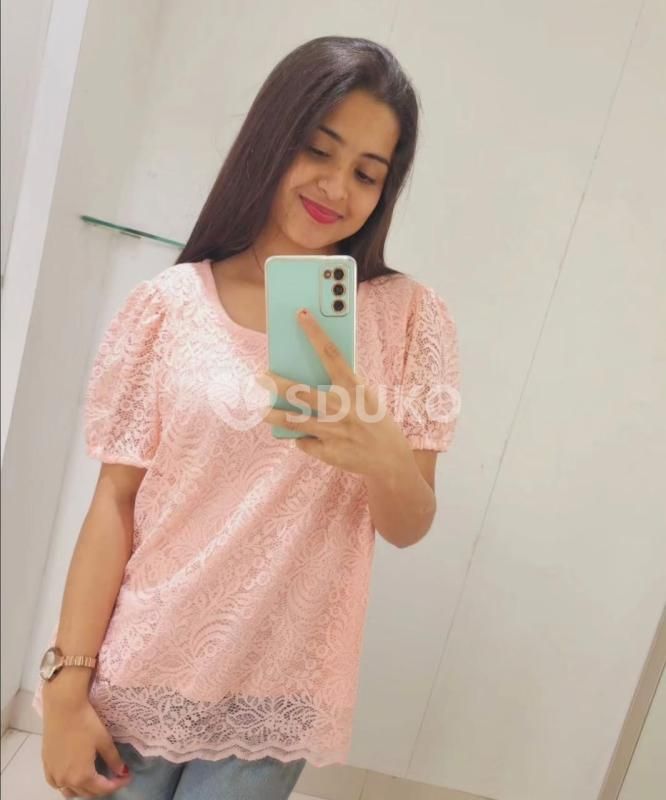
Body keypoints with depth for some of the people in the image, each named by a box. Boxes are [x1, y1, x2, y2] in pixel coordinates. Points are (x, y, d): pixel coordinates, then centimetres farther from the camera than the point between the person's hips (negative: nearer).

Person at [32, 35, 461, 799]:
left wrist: (380, 457, -28)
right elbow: (115, 499, -5)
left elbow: (410, 526, -7)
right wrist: (68, 684, -7)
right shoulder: (171, 304, -7)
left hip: (276, 696, 1)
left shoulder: (408, 316, -5)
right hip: (137, 677, 0)